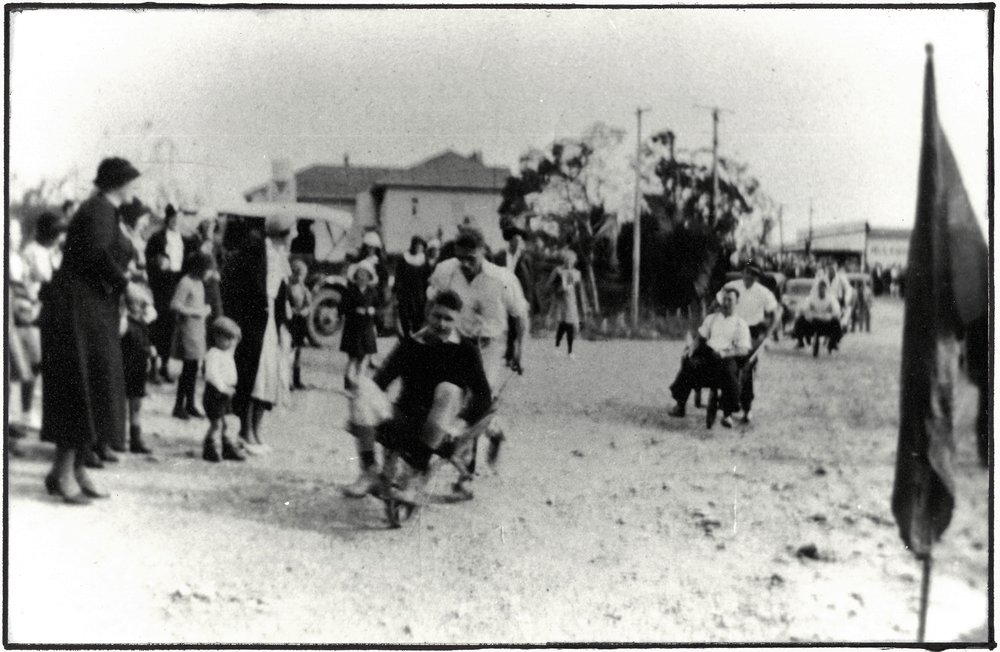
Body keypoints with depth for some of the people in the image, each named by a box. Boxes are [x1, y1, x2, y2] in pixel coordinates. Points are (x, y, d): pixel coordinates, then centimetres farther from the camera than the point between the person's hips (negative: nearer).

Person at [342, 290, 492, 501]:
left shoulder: (465, 351, 3)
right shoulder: (409, 345, 9)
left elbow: (483, 396, -2)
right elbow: (380, 382, 6)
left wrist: (461, 422, -18)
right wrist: (361, 416, -8)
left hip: (437, 435, -2)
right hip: (403, 421, 2)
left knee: (448, 389, -33)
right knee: (363, 386, -21)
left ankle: (416, 473, -27)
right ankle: (369, 471, -19)